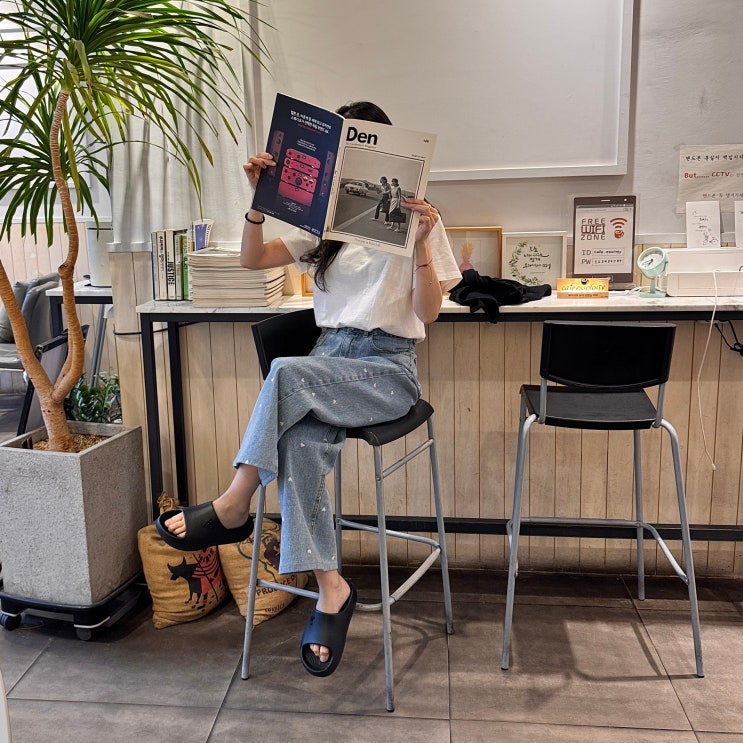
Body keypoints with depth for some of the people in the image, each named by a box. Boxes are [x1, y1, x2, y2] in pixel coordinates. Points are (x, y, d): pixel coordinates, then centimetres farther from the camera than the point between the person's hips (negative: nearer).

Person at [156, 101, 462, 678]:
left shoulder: (415, 220, 4)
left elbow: (427, 312, -5)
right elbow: (252, 259, 9)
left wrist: (421, 243, -18)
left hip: (389, 365, -3)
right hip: (331, 355, 4)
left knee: (286, 372, -33)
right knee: (301, 442, -30)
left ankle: (234, 506, -19)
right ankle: (331, 588, -23)